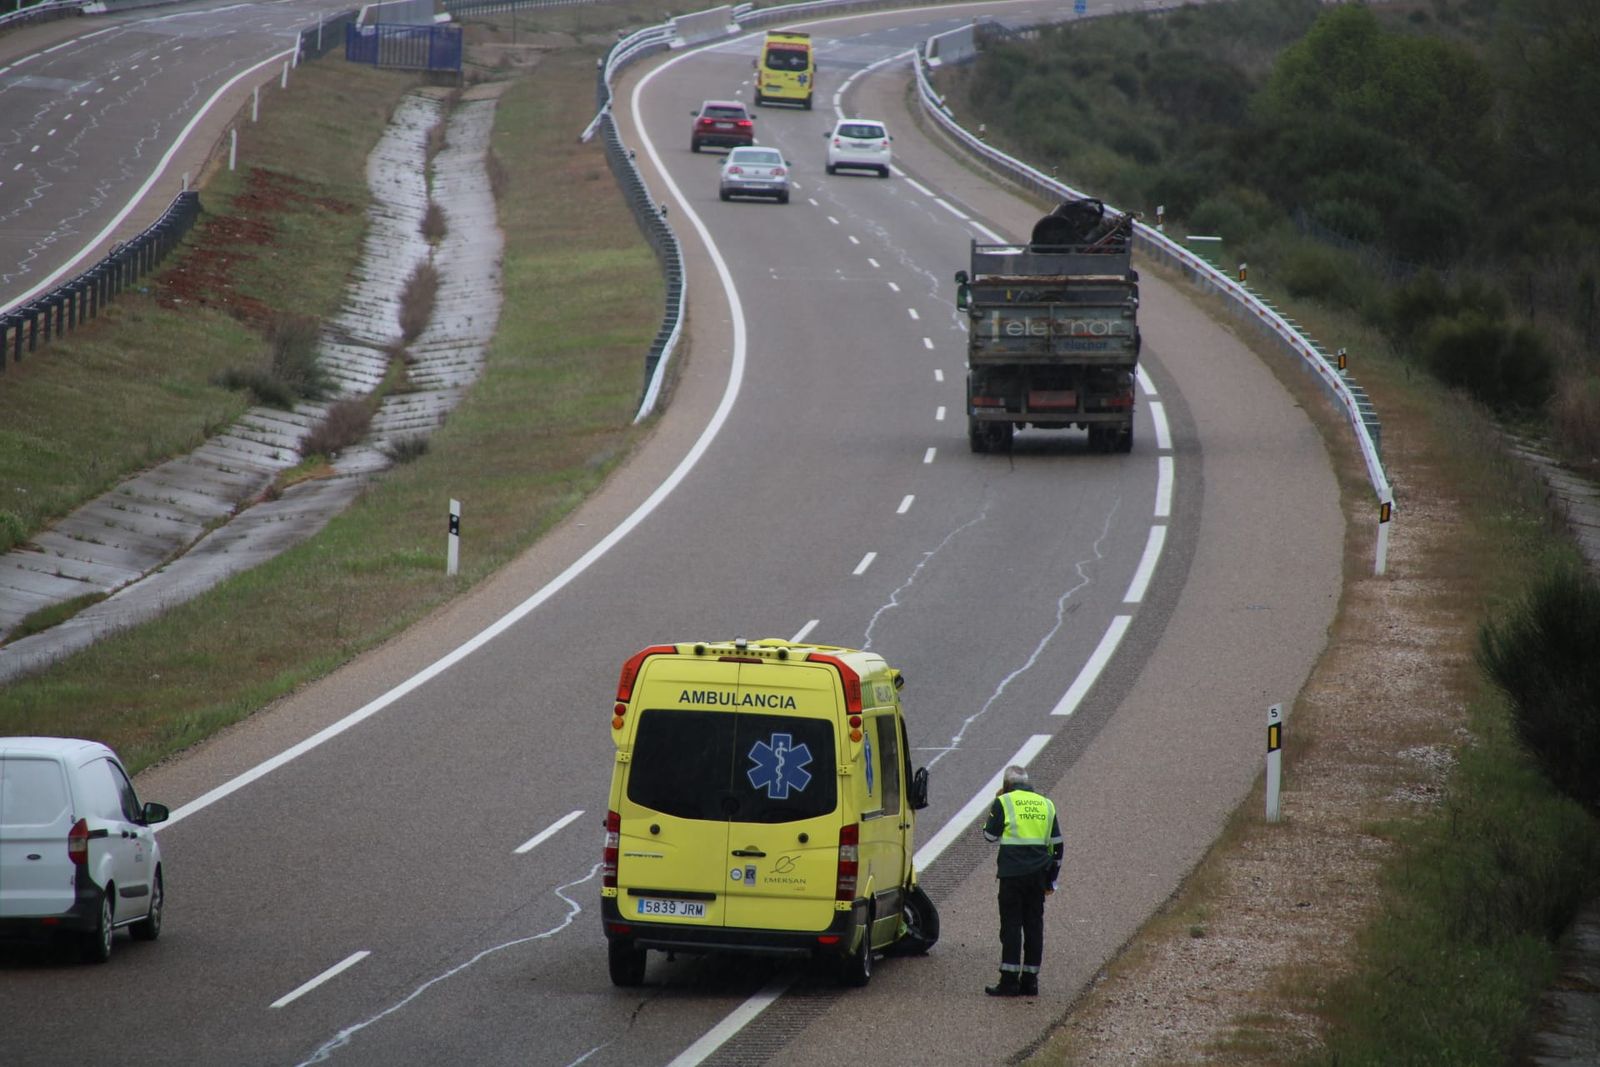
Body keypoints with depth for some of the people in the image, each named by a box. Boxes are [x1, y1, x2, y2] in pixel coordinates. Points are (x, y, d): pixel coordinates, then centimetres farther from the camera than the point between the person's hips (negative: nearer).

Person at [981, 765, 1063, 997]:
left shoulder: (1004, 803, -3)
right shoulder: (1045, 804, 12)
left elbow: (990, 835, 4)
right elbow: (1057, 845, 13)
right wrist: (1051, 880, 18)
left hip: (1013, 873, -4)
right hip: (1038, 873, 4)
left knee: (1011, 925, -2)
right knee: (1034, 925, 9)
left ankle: (1009, 981, -6)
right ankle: (1030, 980, 10)